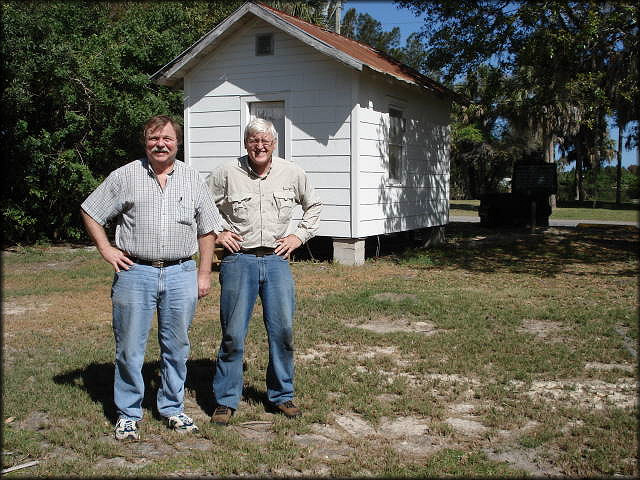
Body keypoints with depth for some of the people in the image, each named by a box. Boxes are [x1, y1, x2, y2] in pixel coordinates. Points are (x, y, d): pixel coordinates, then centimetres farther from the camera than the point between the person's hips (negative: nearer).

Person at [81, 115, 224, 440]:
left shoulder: (192, 179, 8)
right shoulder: (125, 176, 2)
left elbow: (207, 229, 12)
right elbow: (90, 212, 9)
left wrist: (204, 273, 7)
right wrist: (106, 250, -1)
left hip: (181, 274, 2)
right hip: (135, 272, -2)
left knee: (176, 346, 10)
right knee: (130, 348, 4)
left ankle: (173, 408, 26)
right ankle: (128, 414, 18)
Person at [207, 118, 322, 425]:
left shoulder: (292, 174, 6)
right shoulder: (226, 174, -1)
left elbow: (313, 206, 21)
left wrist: (300, 236, 10)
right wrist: (215, 234, 1)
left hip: (276, 260, 2)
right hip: (238, 259, -2)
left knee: (283, 330, 3)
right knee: (233, 334, 0)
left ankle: (282, 395, 20)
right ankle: (226, 400, 14)